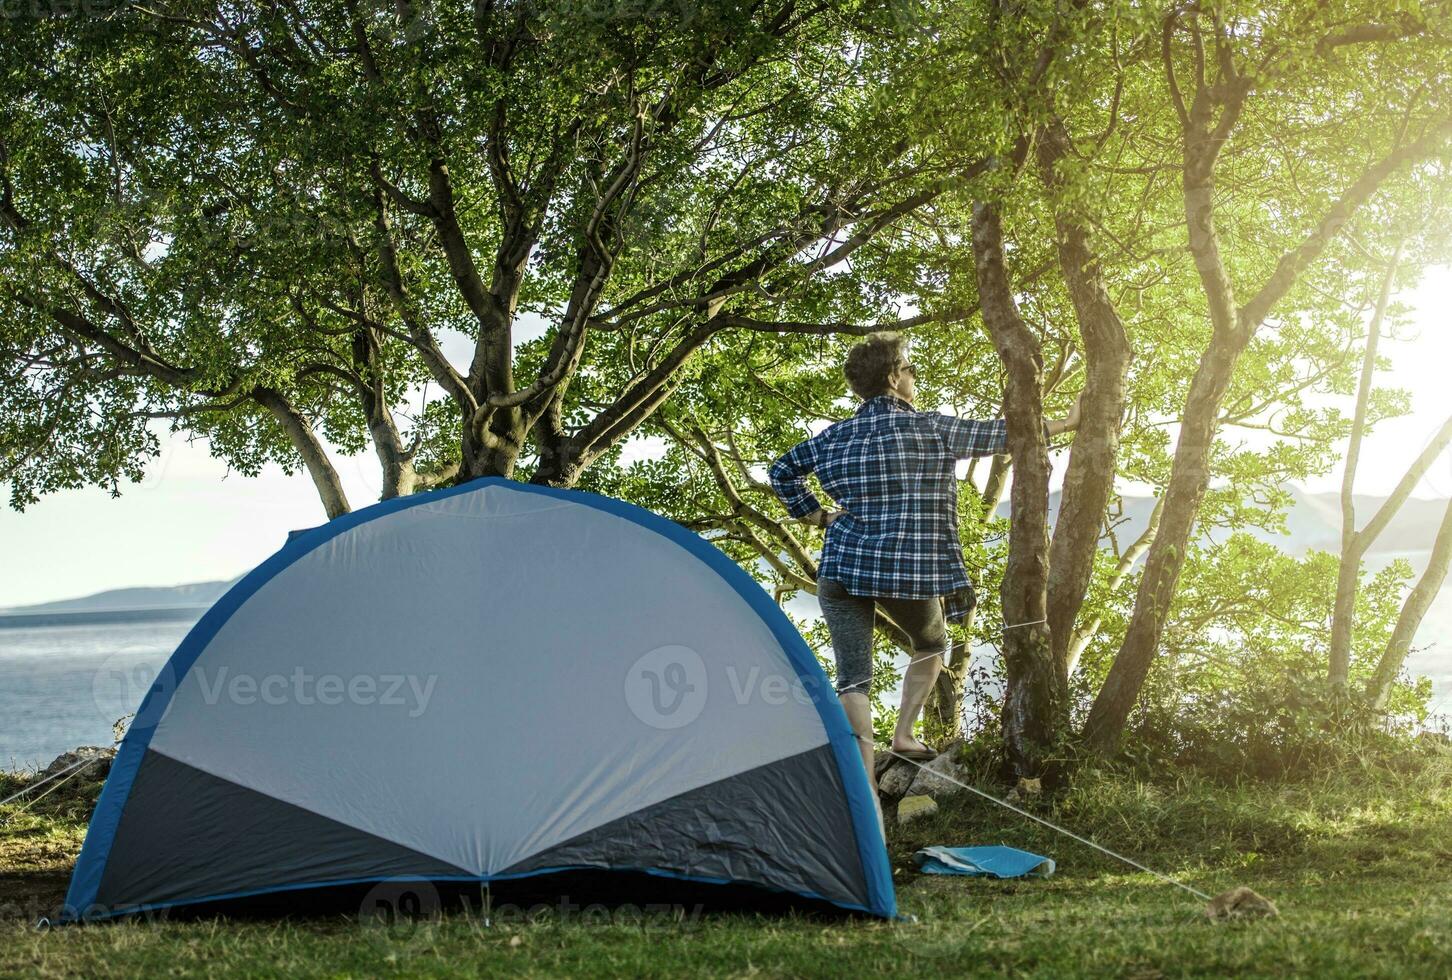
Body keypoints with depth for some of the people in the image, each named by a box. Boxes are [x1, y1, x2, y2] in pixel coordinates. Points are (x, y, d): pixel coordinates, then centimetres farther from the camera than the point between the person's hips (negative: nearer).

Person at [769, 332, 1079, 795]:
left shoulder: (836, 435, 7)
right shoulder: (931, 429, -4)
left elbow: (782, 472, 18)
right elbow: (999, 435, 6)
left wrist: (815, 514, 19)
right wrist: (1065, 423, 19)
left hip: (842, 569, 3)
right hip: (908, 572, -2)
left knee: (852, 678, 0)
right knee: (931, 644, 27)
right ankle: (903, 737, 20)